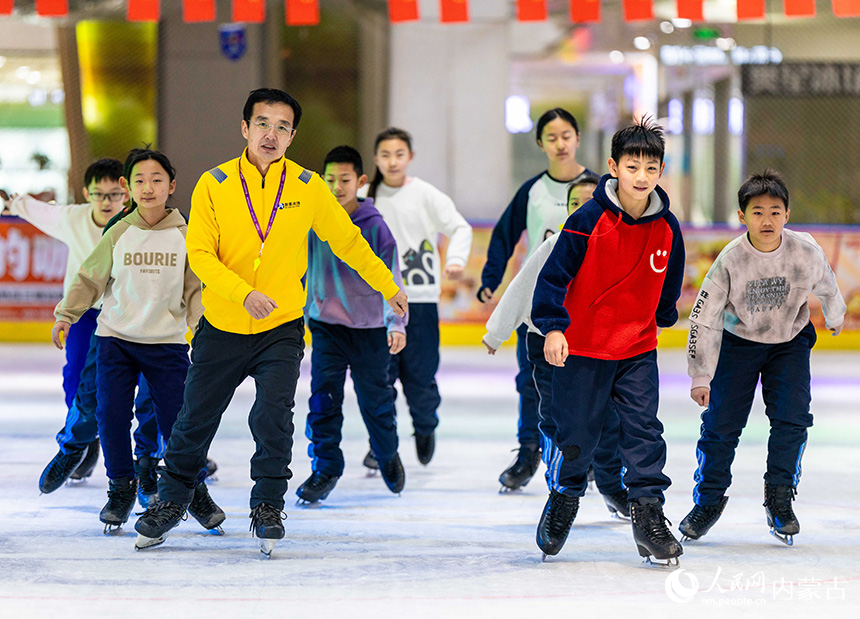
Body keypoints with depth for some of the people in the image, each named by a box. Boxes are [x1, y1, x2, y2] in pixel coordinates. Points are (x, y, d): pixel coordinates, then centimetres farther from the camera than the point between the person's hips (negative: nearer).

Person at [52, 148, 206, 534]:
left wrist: (202, 321, -8)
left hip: (168, 342, -1)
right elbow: (90, 278, 6)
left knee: (177, 419, -4)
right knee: (111, 414, -6)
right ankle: (122, 488, 14)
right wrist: (66, 314, -2)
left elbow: (196, 288, 4)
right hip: (116, 338, 1)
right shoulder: (118, 234, 0)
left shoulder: (185, 237, -1)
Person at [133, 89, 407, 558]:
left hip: (282, 329, 0)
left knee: (272, 417, -15)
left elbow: (347, 240, 8)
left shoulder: (307, 187, -3)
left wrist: (388, 288, 14)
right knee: (195, 420, 9)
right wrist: (244, 294, -25)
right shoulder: (214, 184, -6)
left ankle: (268, 506, 6)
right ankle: (172, 500, 31)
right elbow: (199, 254, -11)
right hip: (222, 326, 1)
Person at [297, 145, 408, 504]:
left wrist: (396, 325, -21)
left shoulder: (375, 226, -9)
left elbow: (390, 278, -10)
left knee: (374, 398, 11)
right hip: (325, 324, 1)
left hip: (369, 327, -1)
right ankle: (326, 468, 0)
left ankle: (388, 455, 37)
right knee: (324, 396, -11)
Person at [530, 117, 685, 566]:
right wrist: (553, 327, -22)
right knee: (575, 435, 5)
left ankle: (648, 514, 2)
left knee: (643, 429, -5)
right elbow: (554, 274, -14)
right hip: (581, 347, -3)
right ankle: (562, 502, 29)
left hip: (638, 349, 3)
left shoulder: (666, 227, -2)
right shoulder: (589, 221, -16)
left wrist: (660, 320, 25)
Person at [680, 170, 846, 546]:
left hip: (790, 341, 1)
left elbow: (826, 286, 3)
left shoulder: (806, 251, -21)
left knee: (791, 418, -11)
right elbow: (703, 319, -18)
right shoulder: (730, 260, -25)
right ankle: (708, 501, 15)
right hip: (737, 341, -1)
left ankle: (780, 498, 9)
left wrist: (835, 316, 22)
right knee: (721, 420, -4)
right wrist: (700, 377, -16)